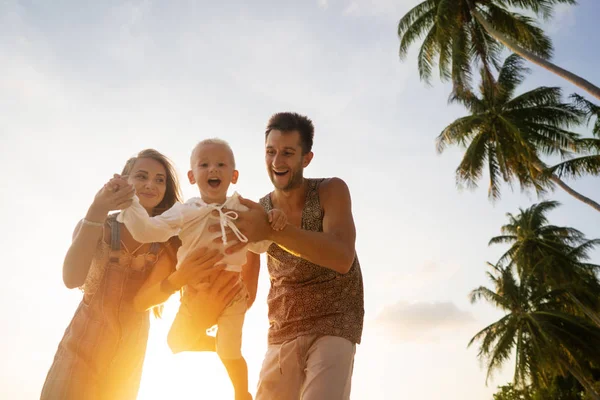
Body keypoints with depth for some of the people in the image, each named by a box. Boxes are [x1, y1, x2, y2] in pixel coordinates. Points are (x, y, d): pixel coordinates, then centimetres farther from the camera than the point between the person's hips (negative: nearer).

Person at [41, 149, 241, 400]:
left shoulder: (168, 240, -9)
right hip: (82, 345, 0)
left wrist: (179, 280, -41)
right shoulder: (98, 227, -8)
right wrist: (96, 213, -36)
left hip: (129, 353, 1)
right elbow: (72, 279, -25)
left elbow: (140, 300, -20)